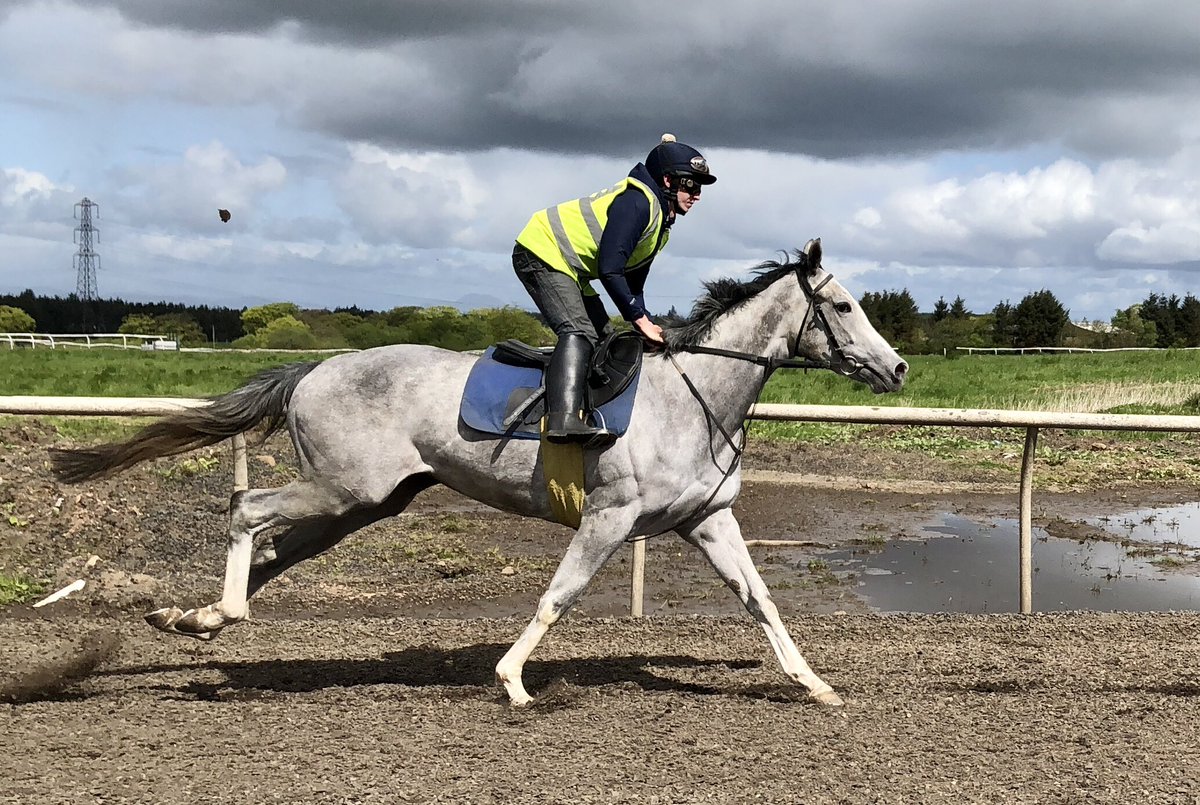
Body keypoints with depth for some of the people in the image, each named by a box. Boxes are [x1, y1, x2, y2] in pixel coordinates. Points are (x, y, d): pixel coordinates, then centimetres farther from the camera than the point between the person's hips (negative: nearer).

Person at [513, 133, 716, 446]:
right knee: (579, 331, -26)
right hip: (540, 254, -12)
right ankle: (563, 418, -39)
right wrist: (640, 318, -20)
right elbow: (609, 270, -25)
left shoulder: (661, 222, 12)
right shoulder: (637, 202, -21)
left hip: (568, 268, 12)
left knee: (603, 337, 11)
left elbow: (632, 281, 17)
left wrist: (646, 325, 6)